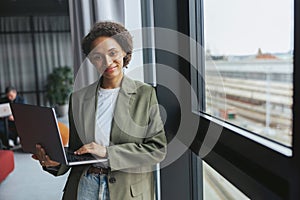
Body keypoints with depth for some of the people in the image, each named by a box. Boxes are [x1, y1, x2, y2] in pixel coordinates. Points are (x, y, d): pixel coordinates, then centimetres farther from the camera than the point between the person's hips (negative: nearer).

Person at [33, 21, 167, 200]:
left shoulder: (145, 94, -5)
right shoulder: (78, 98, 5)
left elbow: (158, 148, -10)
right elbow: (75, 150, 12)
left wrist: (107, 152, -16)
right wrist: (55, 162, -9)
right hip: (84, 186, 2)